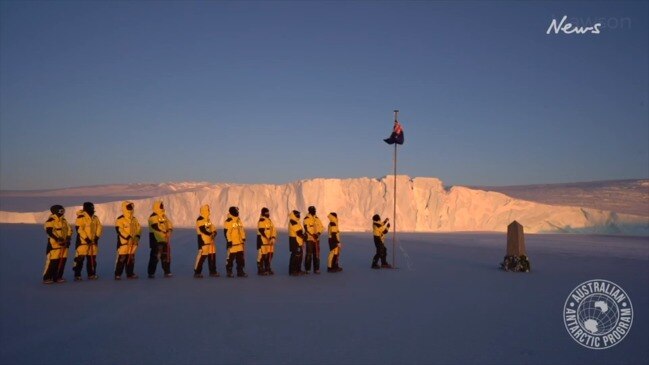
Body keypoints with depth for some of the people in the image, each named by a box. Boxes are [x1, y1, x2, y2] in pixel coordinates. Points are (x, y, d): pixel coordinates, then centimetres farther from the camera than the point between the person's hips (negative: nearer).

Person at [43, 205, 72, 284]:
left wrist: (68, 239, 0)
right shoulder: (51, 220, -10)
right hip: (54, 244, -7)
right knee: (52, 261, -8)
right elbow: (49, 232, -20)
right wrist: (57, 239, -25)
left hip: (63, 244, 7)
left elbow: (69, 229, 14)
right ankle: (47, 278, 2)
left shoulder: (64, 220, 13)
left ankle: (57, 277, 15)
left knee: (62, 261, 5)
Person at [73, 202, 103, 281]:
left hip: (93, 242, 7)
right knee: (80, 259, -6)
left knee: (92, 259, 11)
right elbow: (79, 229, -16)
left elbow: (99, 227, 11)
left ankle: (91, 274, 20)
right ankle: (77, 275, 0)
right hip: (82, 241, -7)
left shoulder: (95, 218, 11)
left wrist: (97, 236, -3)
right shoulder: (81, 217, -11)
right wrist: (86, 238, -19)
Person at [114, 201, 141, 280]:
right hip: (123, 242, -7)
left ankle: (130, 273, 19)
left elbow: (139, 228, 12)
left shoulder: (134, 219, 13)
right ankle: (118, 274, 0)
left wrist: (137, 236, -5)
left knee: (131, 258, 11)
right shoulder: (120, 220, -9)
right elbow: (120, 230, -17)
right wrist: (128, 237, -22)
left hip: (133, 242, 7)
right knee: (121, 258, -7)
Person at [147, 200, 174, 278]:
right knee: (155, 256, -7)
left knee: (166, 255, 11)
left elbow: (169, 223, 8)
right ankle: (151, 273, 2)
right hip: (156, 239, -8)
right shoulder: (153, 217, -13)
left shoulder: (164, 216, 15)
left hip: (165, 239, 8)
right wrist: (165, 233, -22)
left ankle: (167, 272, 19)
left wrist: (169, 230, -11)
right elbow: (156, 227, -22)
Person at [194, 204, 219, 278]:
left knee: (212, 255, 11)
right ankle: (197, 272, -1)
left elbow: (212, 227, 17)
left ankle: (212, 271, 19)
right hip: (204, 241, -9)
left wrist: (214, 232, -3)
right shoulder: (200, 220, -13)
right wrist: (211, 233, -18)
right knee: (202, 256, -8)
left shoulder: (208, 219, 17)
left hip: (210, 240, 9)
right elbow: (203, 230, -21)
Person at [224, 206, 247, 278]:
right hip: (232, 244, -8)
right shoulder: (228, 222, -12)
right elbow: (226, 232, -15)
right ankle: (229, 272, 8)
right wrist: (229, 241, -17)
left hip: (240, 243, 8)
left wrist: (243, 238, 15)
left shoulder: (239, 221, 14)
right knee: (230, 258, -1)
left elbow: (242, 230, 21)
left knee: (240, 258, 10)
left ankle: (240, 271, 18)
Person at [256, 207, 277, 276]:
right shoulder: (261, 221, -13)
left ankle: (267, 269, 24)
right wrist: (268, 239, -19)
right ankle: (260, 270, 0)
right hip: (263, 241, -9)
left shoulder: (269, 220, 16)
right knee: (262, 255, -6)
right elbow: (262, 231, -19)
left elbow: (273, 230, 13)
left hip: (269, 241, 9)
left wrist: (273, 238, -1)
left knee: (269, 255, 14)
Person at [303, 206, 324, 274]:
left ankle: (316, 269, 16)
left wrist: (318, 233, -7)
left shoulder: (317, 218, 12)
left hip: (316, 239, 6)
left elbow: (321, 227, 10)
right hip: (309, 239, -6)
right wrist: (312, 235, -19)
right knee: (309, 254, -7)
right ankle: (307, 269, 1)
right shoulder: (306, 218, -8)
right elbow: (306, 228, -16)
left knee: (317, 254, 8)